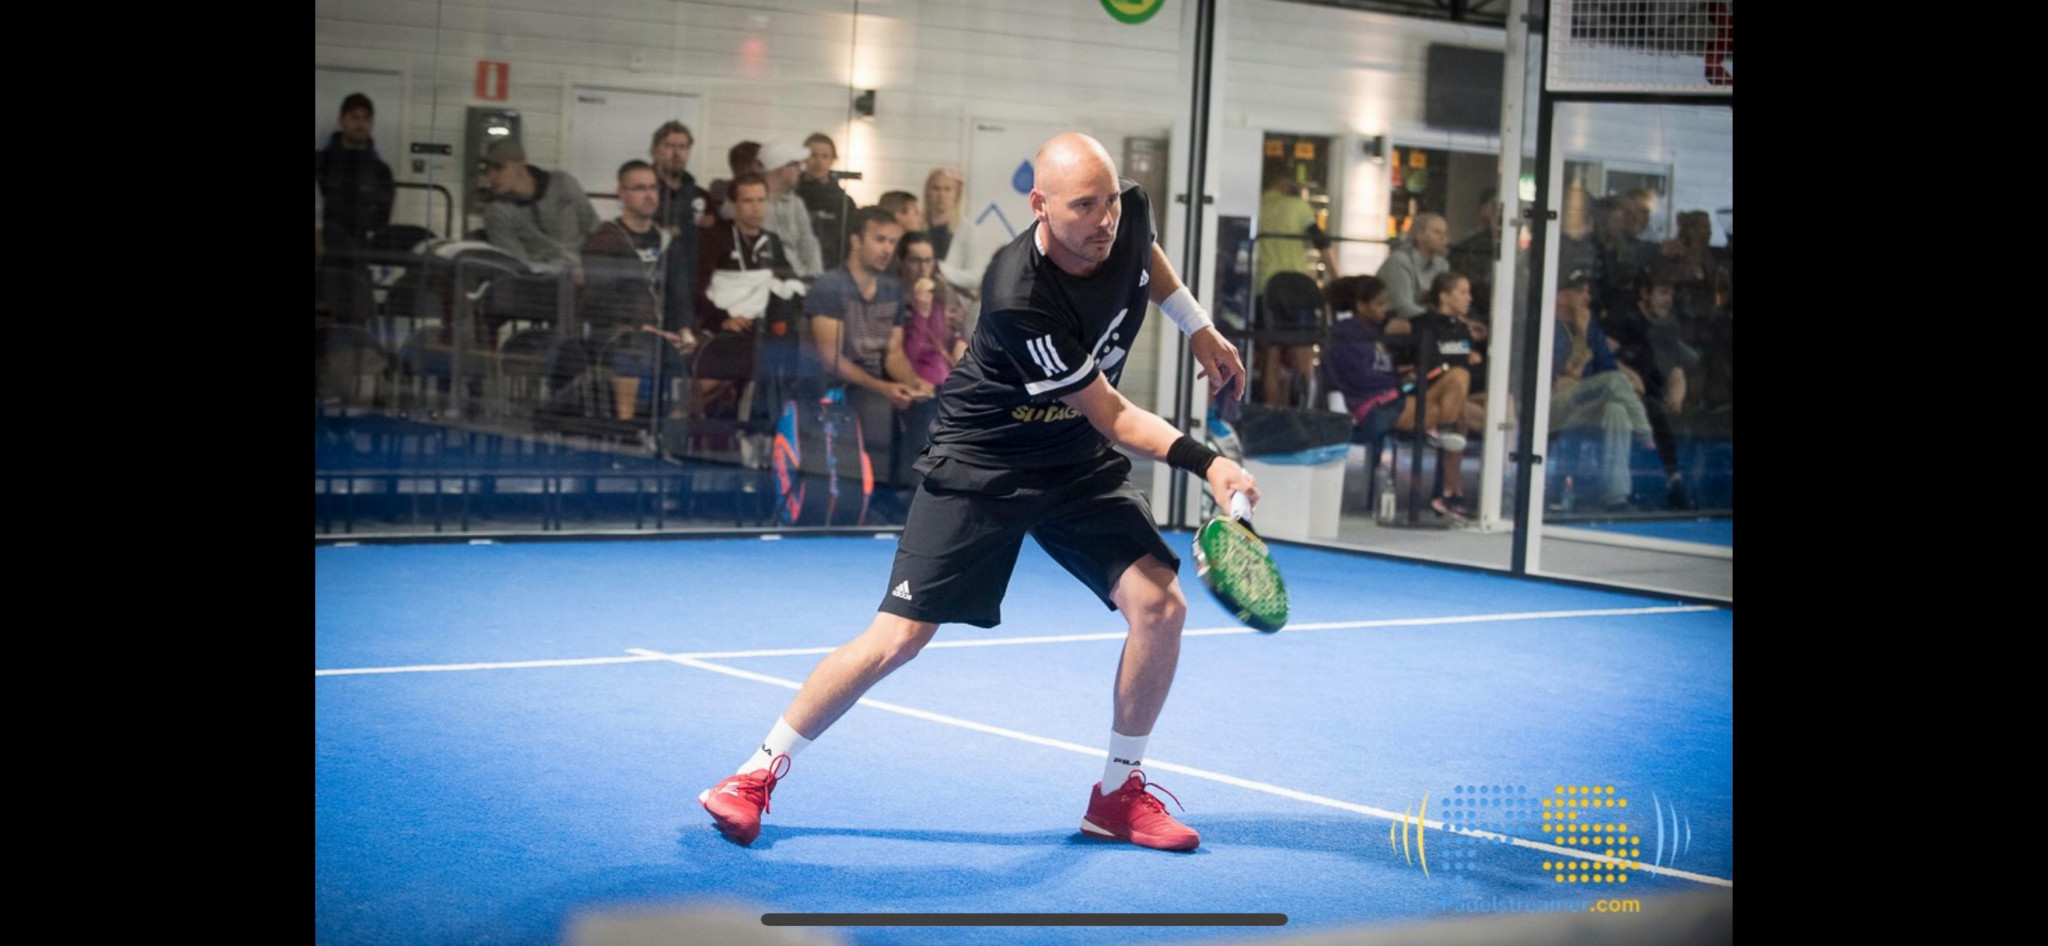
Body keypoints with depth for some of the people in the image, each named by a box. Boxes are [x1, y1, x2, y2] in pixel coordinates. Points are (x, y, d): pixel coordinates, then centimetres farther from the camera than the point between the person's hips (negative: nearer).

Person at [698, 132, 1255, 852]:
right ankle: (758, 773, 10)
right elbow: (1113, 419, -26)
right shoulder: (1019, 298, -34)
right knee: (899, 636, -9)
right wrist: (1205, 463, -33)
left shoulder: (1129, 215, -14)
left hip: (1080, 461, 6)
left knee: (1160, 604, -11)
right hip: (981, 461, -6)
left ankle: (1118, 797, 8)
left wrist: (1198, 328, 14)